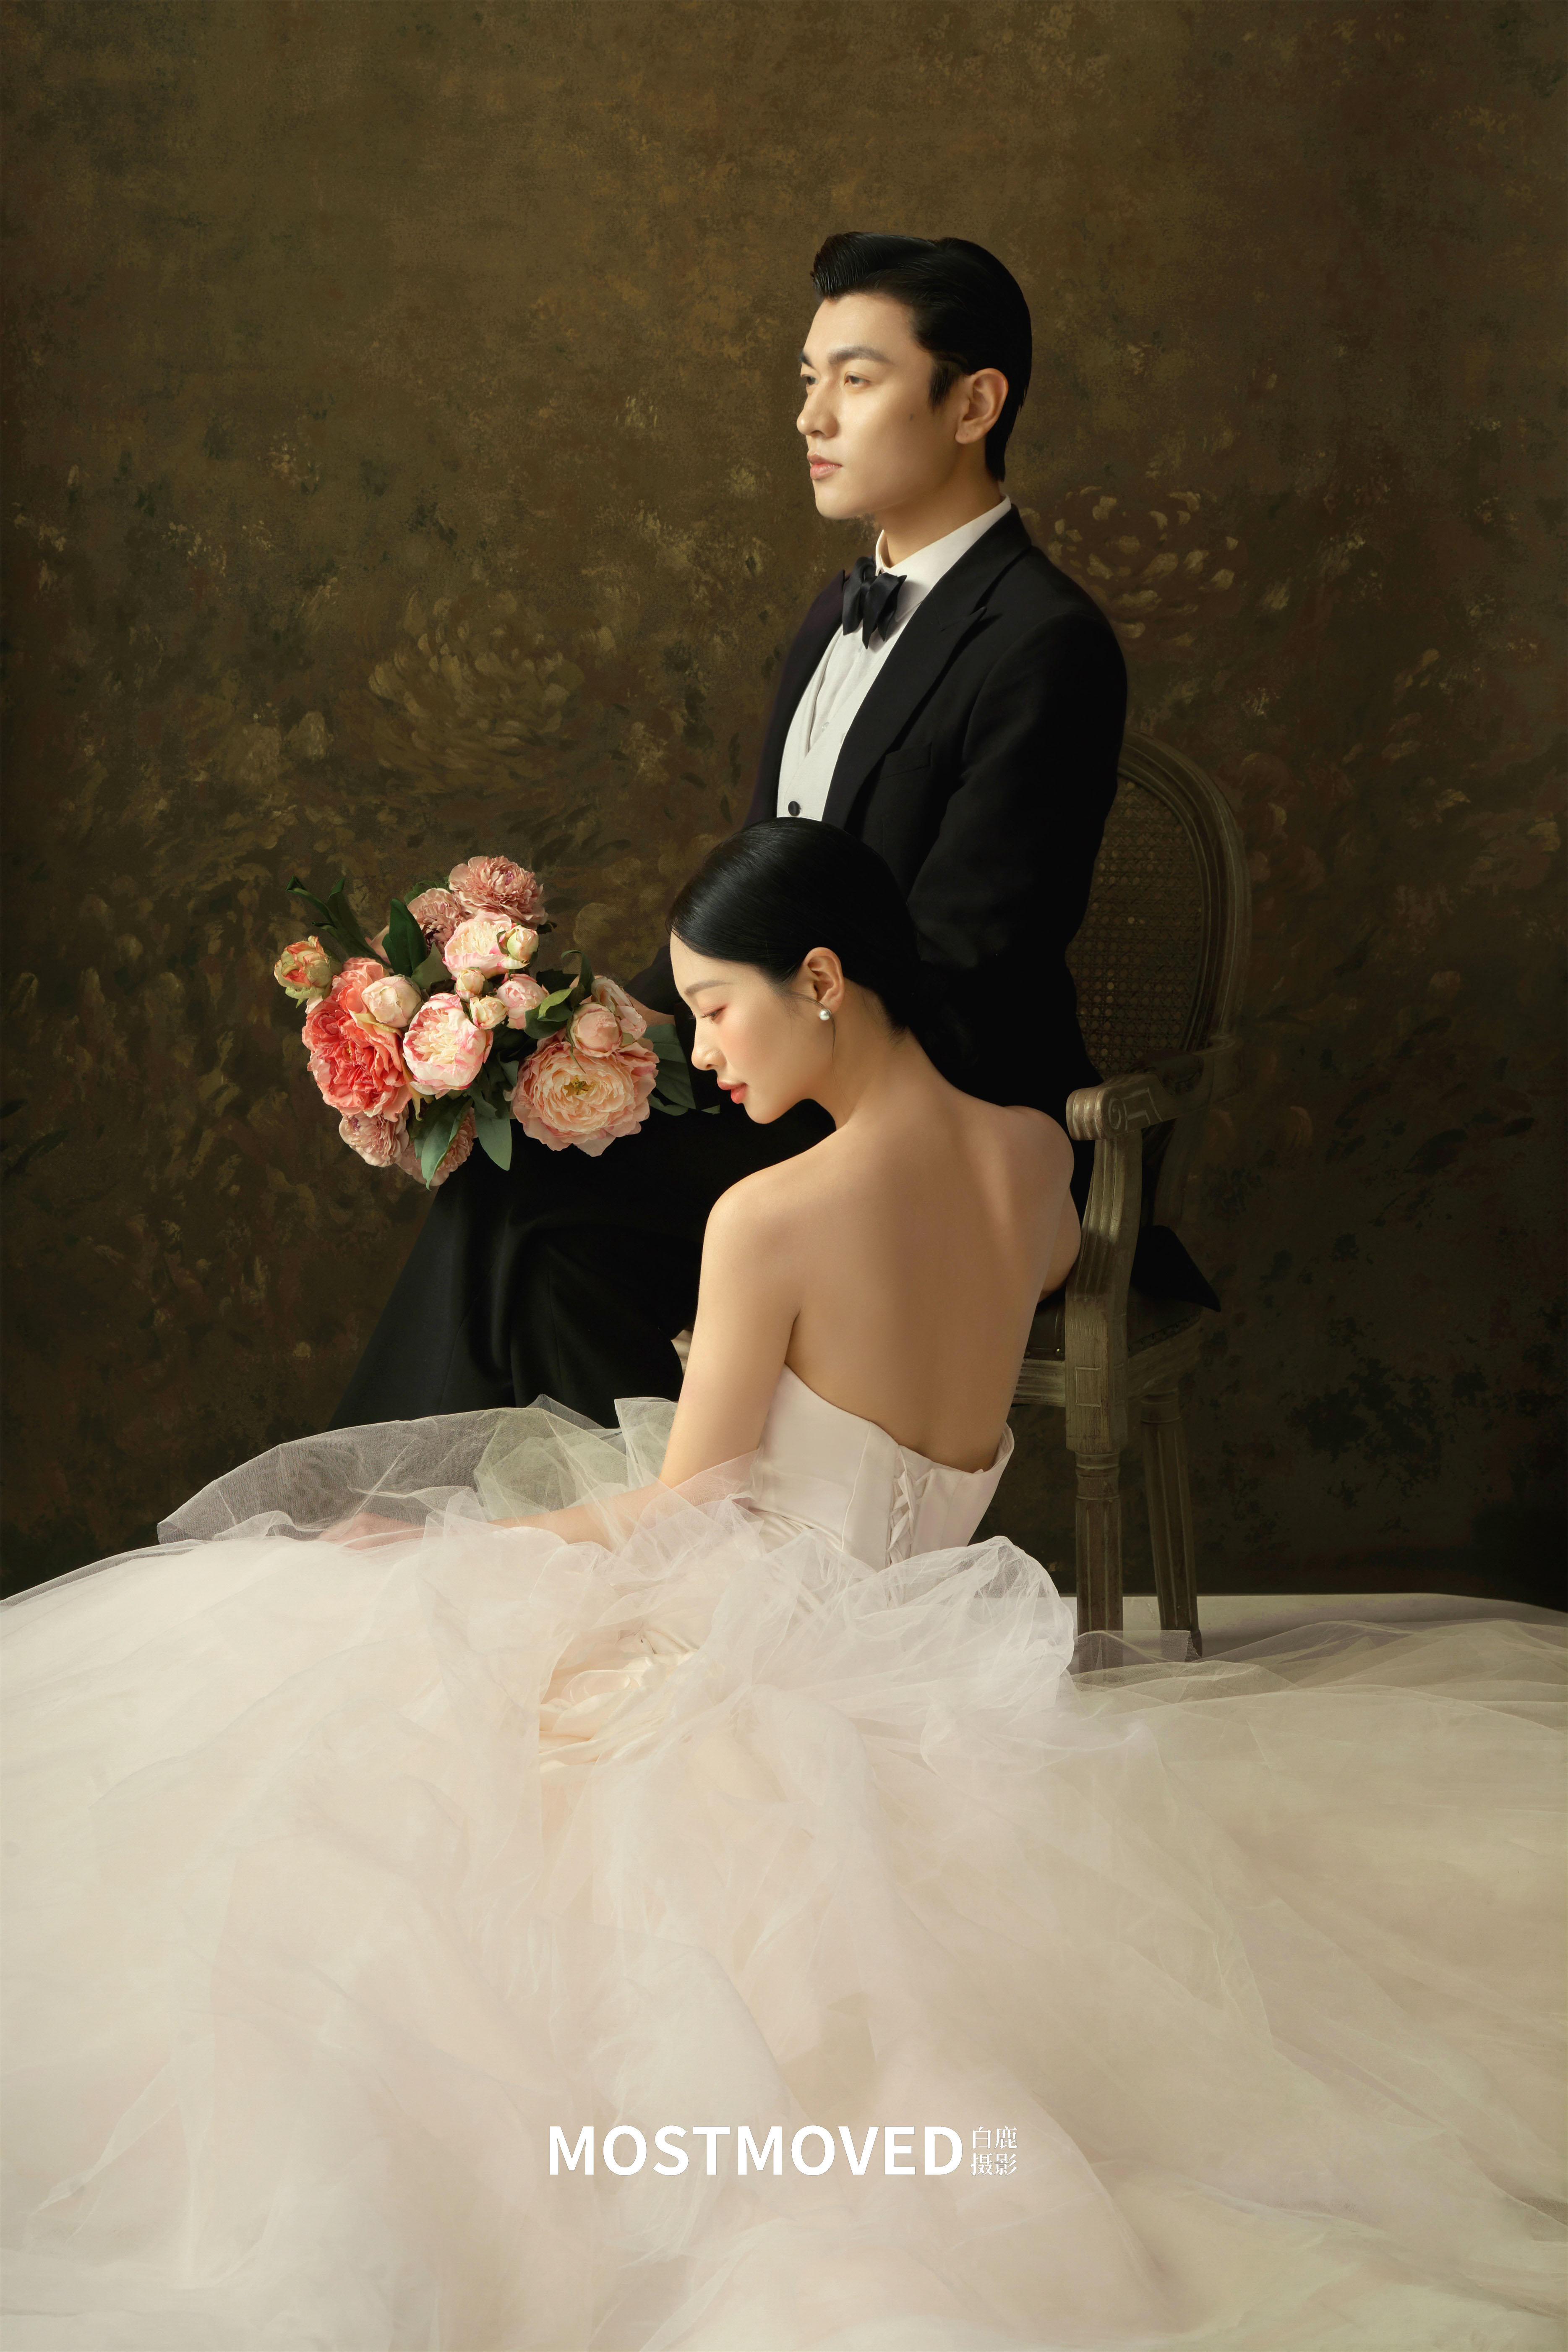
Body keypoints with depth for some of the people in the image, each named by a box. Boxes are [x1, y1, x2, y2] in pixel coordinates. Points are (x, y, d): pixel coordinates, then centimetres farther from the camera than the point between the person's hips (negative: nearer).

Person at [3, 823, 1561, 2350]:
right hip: (918, 1644, 8)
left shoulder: (772, 1216, -22)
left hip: (764, 1657, -7)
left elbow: (677, 1517, -15)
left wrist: (432, 1540, -2)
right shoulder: (1031, 1154, -3)